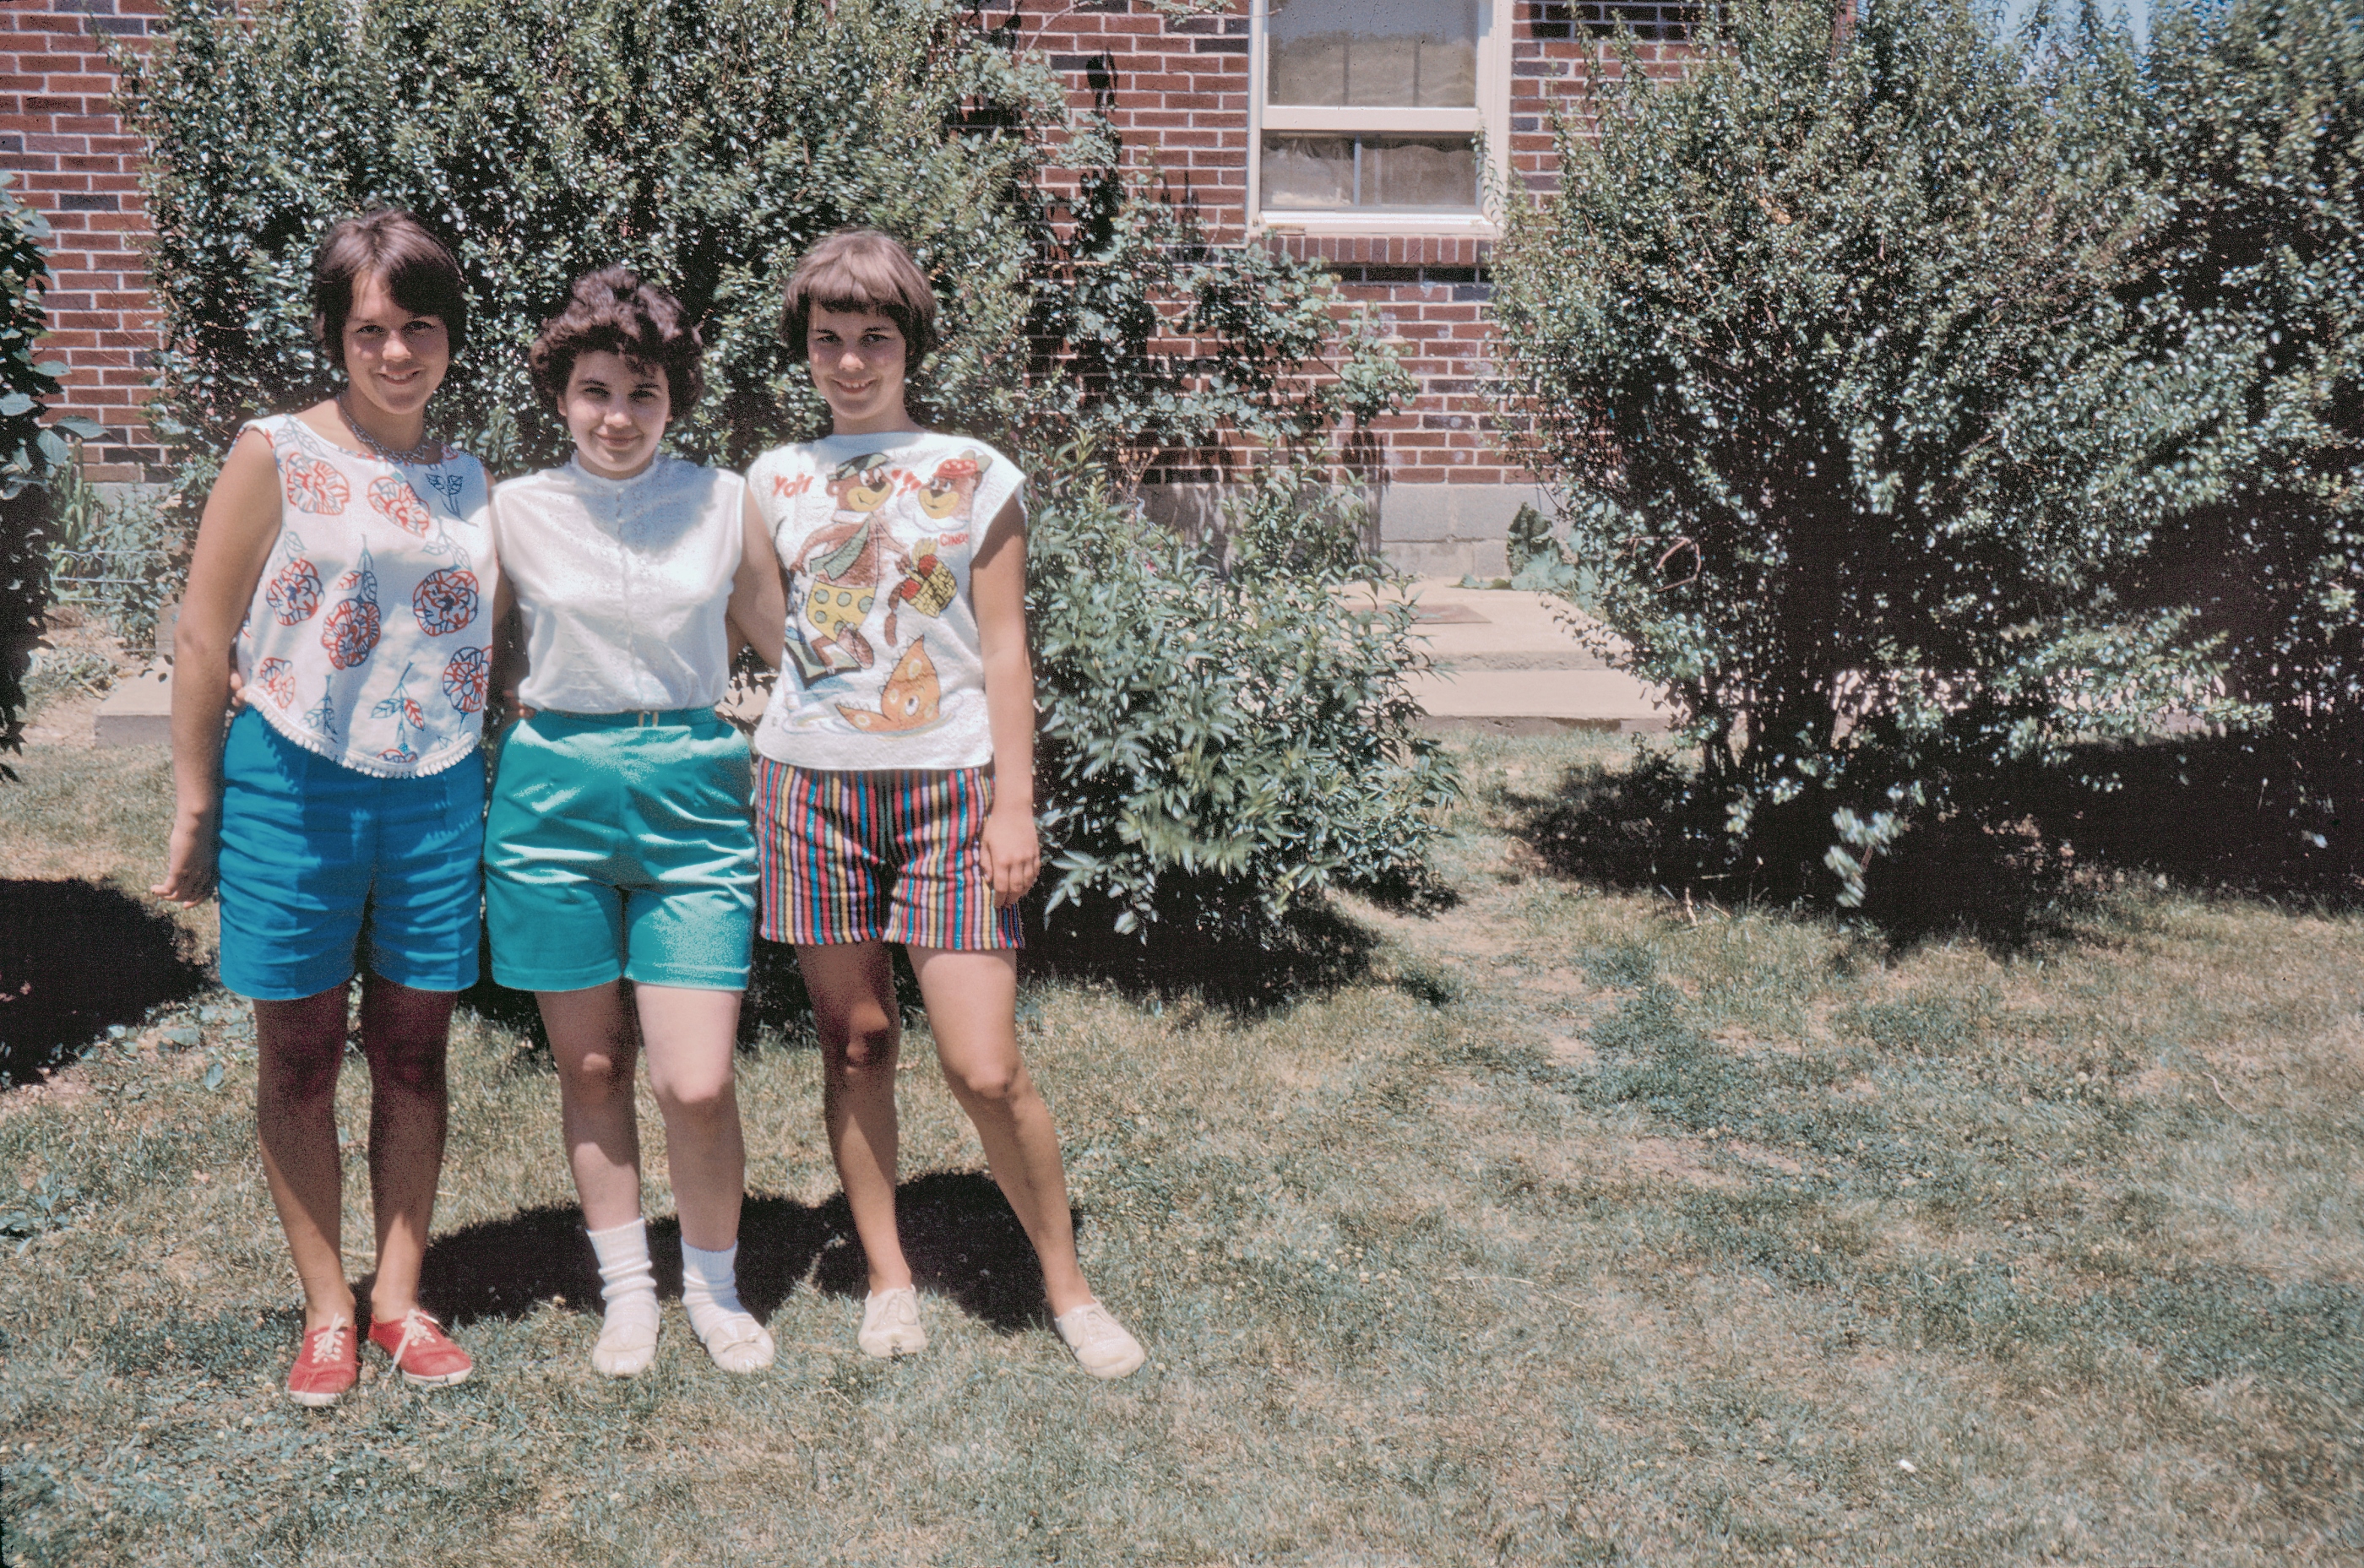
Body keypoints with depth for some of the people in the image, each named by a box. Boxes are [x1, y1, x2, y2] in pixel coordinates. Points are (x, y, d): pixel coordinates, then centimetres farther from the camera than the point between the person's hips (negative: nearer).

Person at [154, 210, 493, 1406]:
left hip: (437, 797, 3)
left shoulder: (467, 479, 9)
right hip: (294, 788, -3)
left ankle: (400, 1297, 23)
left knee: (414, 1051, 10)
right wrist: (195, 810, -4)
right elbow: (203, 640, -3)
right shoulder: (276, 456, -4)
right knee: (301, 1053, 8)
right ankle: (326, 1308, 22)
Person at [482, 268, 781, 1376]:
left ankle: (715, 1287, 20)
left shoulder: (724, 504, 1)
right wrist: (544, 717, -1)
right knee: (590, 1067, 10)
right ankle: (626, 1288, 28)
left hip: (692, 793, -1)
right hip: (554, 795, 1)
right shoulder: (514, 511, 1)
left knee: (697, 1084, -5)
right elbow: (485, 659, 14)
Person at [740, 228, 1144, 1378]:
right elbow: (754, 634, 15)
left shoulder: (976, 475, 5)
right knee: (855, 1041, 7)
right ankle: (888, 1278, 24)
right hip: (812, 783, 2)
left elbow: (1004, 651, 3)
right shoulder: (774, 480, 10)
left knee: (986, 1070, -6)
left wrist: (1015, 805, -2)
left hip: (949, 786, -2)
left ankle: (1066, 1286, 13)